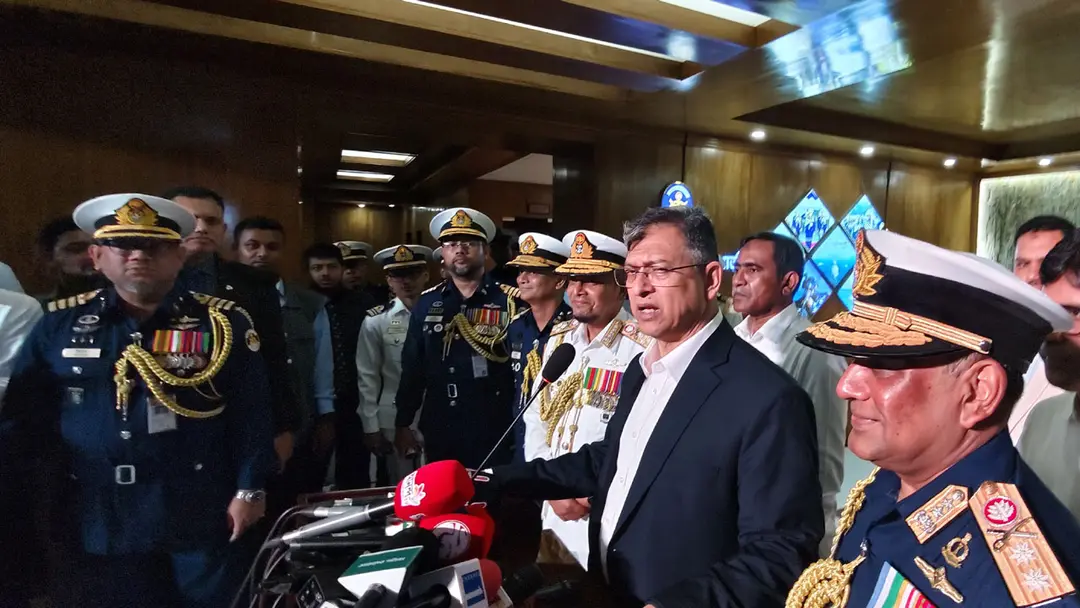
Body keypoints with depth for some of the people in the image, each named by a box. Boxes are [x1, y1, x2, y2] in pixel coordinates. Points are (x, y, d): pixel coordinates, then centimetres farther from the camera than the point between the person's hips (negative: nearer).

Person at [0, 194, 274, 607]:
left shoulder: (225, 323, -5)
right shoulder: (59, 325, 2)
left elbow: (250, 415, -5)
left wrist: (249, 489, -7)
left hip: (202, 524, -2)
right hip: (96, 528, 2)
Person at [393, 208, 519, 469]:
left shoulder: (509, 301, -5)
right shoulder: (427, 303, 5)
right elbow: (412, 367, 8)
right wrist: (403, 424, 9)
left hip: (495, 432, -3)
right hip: (440, 431, 3)